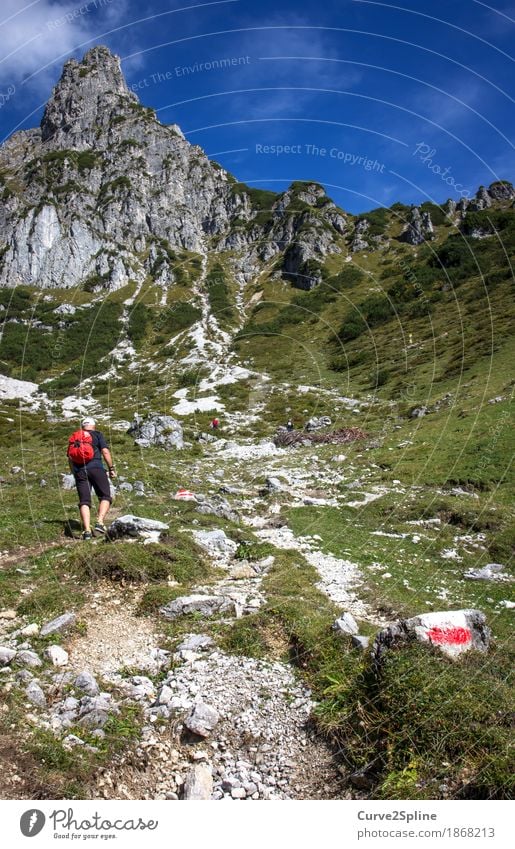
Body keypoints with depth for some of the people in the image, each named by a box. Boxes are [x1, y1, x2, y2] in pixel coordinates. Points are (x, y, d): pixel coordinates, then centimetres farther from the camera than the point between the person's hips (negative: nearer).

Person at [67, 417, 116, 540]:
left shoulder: (74, 437, 21)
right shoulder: (97, 434, 10)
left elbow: (70, 458, 19)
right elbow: (105, 451, -2)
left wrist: (74, 473, 27)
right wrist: (111, 468, 3)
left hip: (79, 471, 4)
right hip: (96, 468, -3)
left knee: (84, 502, 1)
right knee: (105, 497, 3)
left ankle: (87, 530, -11)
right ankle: (100, 522, -17)